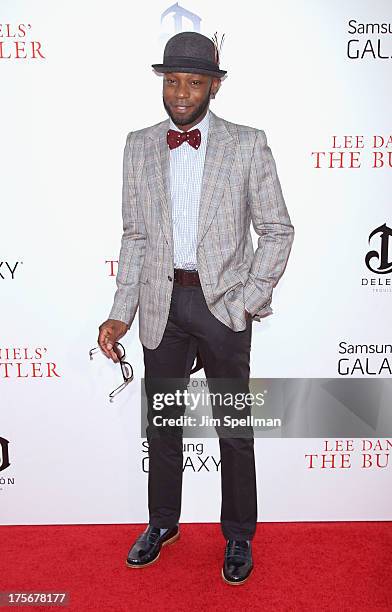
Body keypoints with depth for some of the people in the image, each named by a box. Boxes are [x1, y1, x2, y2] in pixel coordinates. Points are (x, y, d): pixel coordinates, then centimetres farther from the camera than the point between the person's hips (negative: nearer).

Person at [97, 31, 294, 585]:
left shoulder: (248, 144, -3)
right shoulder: (139, 146, 5)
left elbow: (277, 231, -2)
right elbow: (135, 236, 7)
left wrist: (249, 302, -10)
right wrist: (121, 313, 0)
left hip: (223, 302, -2)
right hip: (161, 304, 3)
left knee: (235, 426, 9)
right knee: (161, 424, 15)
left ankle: (239, 535, 31)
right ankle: (163, 523, 38)